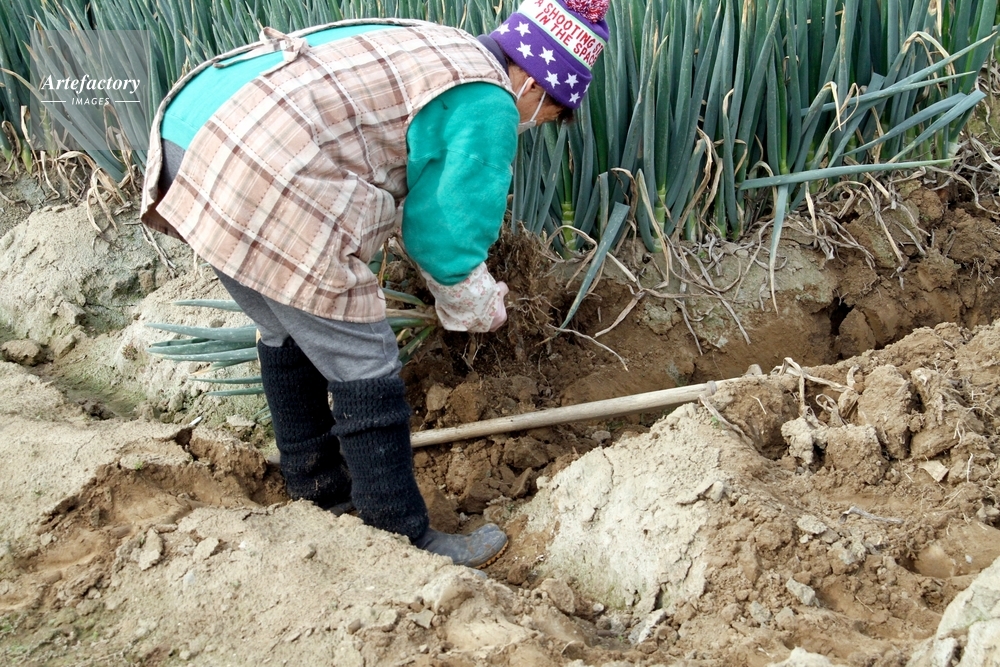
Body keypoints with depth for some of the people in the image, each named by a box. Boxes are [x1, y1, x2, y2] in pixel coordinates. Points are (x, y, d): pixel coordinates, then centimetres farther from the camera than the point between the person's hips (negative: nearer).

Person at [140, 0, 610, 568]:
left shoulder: (436, 49, 24)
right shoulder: (487, 103, -4)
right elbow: (444, 237, -4)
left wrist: (471, 286, 33)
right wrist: (479, 306, 14)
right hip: (264, 189, -10)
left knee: (291, 333, 26)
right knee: (364, 368, 2)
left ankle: (318, 485, 43)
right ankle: (406, 544, 13)